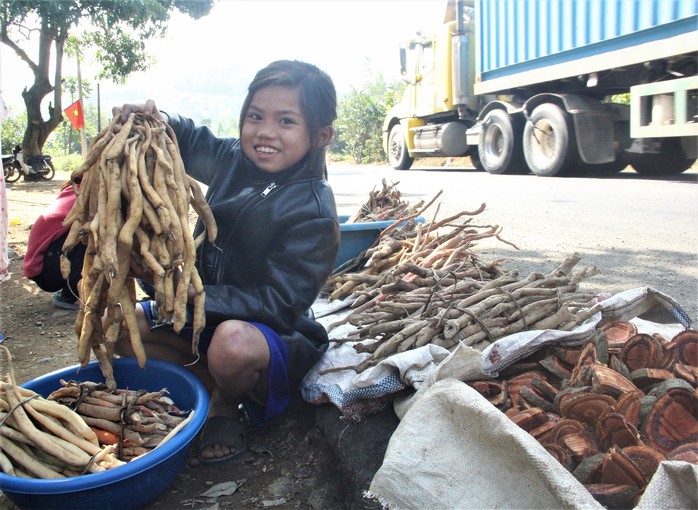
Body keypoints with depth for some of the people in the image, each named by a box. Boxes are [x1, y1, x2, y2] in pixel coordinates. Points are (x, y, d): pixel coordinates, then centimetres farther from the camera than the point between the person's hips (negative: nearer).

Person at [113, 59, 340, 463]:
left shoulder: (313, 212, -24)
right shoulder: (232, 160, -5)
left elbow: (280, 303, -25)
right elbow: (189, 139, 16)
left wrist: (199, 295, -30)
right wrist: (154, 119, -6)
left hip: (278, 335, -6)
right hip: (208, 315, 7)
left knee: (232, 342, -40)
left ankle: (226, 404, -4)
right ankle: (217, 383, -2)